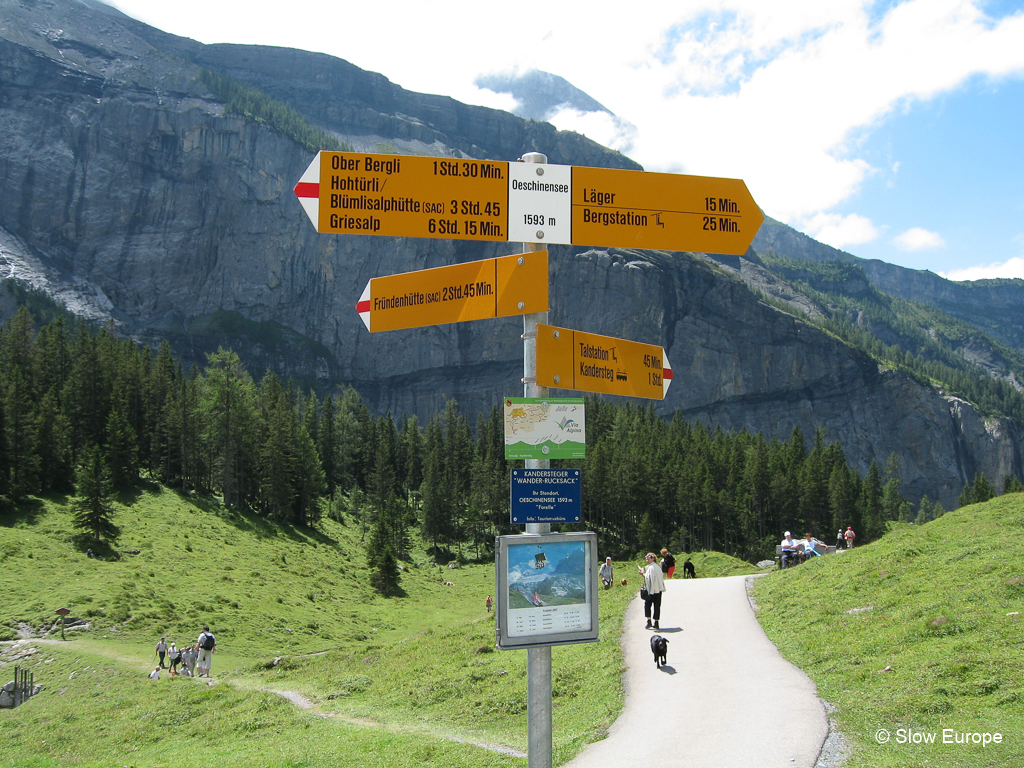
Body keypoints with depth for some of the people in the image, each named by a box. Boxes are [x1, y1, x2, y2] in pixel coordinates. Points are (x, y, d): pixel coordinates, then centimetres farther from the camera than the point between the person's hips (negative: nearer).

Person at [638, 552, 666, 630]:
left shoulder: (651, 567, -14)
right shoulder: (658, 566, 12)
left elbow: (649, 578, -21)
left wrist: (643, 574, -8)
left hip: (652, 589, -7)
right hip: (659, 589, 7)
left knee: (647, 605, 5)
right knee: (657, 606, 8)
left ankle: (649, 621, -3)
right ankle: (656, 623, 7)